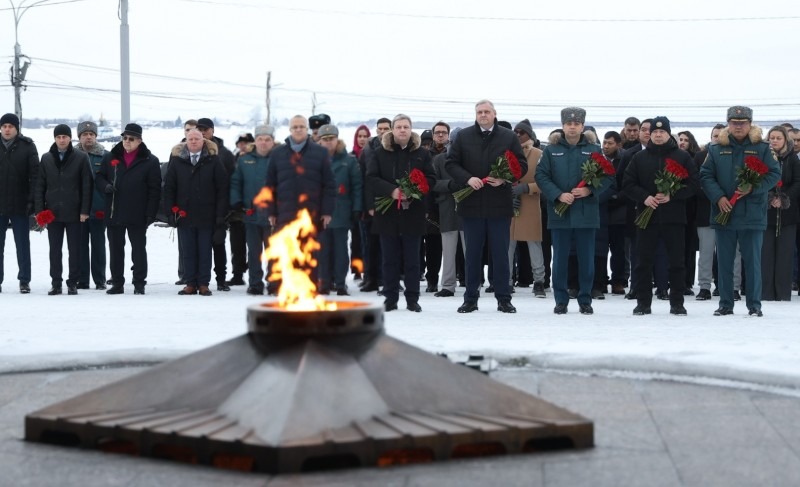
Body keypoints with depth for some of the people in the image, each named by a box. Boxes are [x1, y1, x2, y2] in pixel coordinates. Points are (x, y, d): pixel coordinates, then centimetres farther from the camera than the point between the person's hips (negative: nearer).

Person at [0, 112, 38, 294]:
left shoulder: (27, 146, -1)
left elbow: (34, 174, -4)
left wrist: (32, 200, -10)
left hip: (19, 204, -2)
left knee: (22, 244, 4)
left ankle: (24, 280, 10)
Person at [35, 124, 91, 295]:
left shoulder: (81, 158, -2)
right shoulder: (46, 158, 6)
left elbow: (86, 186, -3)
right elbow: (40, 186, 7)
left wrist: (85, 210, -8)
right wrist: (39, 210, 0)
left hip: (74, 213, -2)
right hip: (53, 212, 2)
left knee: (74, 249, 4)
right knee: (55, 250, 6)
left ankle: (72, 283, 12)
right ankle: (56, 283, 12)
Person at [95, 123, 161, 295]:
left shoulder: (150, 161, -3)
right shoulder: (110, 158, 7)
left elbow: (155, 189, -5)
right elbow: (98, 178, 12)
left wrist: (151, 213, -11)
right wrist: (106, 186, -12)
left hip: (137, 216, -3)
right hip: (114, 214, 4)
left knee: (139, 249, 3)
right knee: (115, 249, 9)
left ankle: (139, 282, 10)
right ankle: (117, 283, 16)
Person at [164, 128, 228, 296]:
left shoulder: (213, 160, 0)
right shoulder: (177, 160, 4)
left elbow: (222, 188, -2)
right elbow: (169, 188, 6)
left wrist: (221, 213, -7)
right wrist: (171, 211, -1)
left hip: (206, 216, -1)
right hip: (184, 216, 2)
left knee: (205, 251, 5)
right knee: (188, 252, 6)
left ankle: (203, 284, 11)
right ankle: (190, 284, 12)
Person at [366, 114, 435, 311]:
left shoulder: (422, 153, 5)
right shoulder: (379, 153, 3)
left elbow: (431, 179, 2)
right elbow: (372, 179, -4)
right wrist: (392, 191, -20)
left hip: (413, 212, 0)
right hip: (387, 213, 0)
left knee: (412, 259, 4)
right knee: (390, 259, 5)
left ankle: (412, 299, 10)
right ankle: (390, 298, 11)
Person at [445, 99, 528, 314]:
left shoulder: (509, 137, 4)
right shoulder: (463, 136, 5)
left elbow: (522, 165, 4)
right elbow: (450, 163, 3)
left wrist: (505, 179, -14)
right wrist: (467, 178, -13)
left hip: (500, 204, -1)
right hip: (471, 204, 1)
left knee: (500, 253, 4)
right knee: (472, 253, 7)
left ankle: (503, 298, 10)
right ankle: (470, 298, 14)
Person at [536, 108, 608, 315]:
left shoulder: (594, 150, 4)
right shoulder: (551, 150, 4)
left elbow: (606, 177, 3)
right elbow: (541, 176, -1)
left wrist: (590, 190, -13)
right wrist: (558, 195, -14)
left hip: (586, 212, 0)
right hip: (559, 212, 0)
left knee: (587, 259, 4)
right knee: (560, 259, 5)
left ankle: (585, 300, 14)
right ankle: (561, 300, 13)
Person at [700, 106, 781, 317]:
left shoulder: (762, 148, 2)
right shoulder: (716, 149, 6)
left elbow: (774, 174, 0)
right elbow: (706, 176, 3)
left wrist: (754, 188, -14)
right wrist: (718, 197, -11)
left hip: (752, 214, -2)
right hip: (723, 212, 2)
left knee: (753, 261, 2)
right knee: (724, 262, 7)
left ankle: (754, 305, 9)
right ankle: (725, 304, 15)